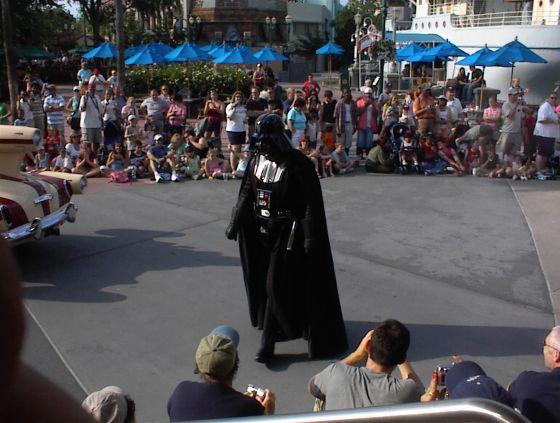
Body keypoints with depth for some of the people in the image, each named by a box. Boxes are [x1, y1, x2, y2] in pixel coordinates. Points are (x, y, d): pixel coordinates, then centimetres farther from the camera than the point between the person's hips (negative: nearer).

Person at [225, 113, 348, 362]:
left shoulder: (298, 164, -18)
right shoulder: (257, 161, 1)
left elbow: (311, 204, -17)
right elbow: (246, 195, 11)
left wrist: (311, 237, -19)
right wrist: (234, 223, 10)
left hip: (287, 232, -6)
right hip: (262, 230, 7)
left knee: (277, 286, -5)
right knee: (263, 282, 16)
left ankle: (268, 342, 4)